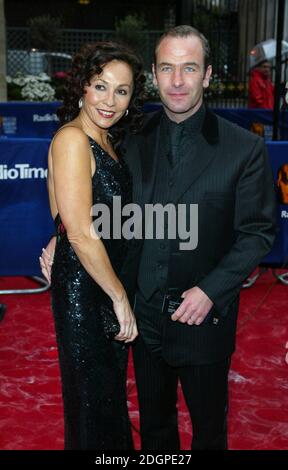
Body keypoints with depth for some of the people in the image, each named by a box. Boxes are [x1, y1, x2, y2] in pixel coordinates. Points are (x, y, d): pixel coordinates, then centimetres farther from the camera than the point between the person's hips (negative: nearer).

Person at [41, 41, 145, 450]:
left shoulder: (105, 141, 8)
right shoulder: (72, 139, -19)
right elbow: (82, 235, -22)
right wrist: (120, 297, -16)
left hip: (110, 282, 9)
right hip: (83, 290, -8)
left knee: (111, 391, 23)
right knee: (92, 397, 8)